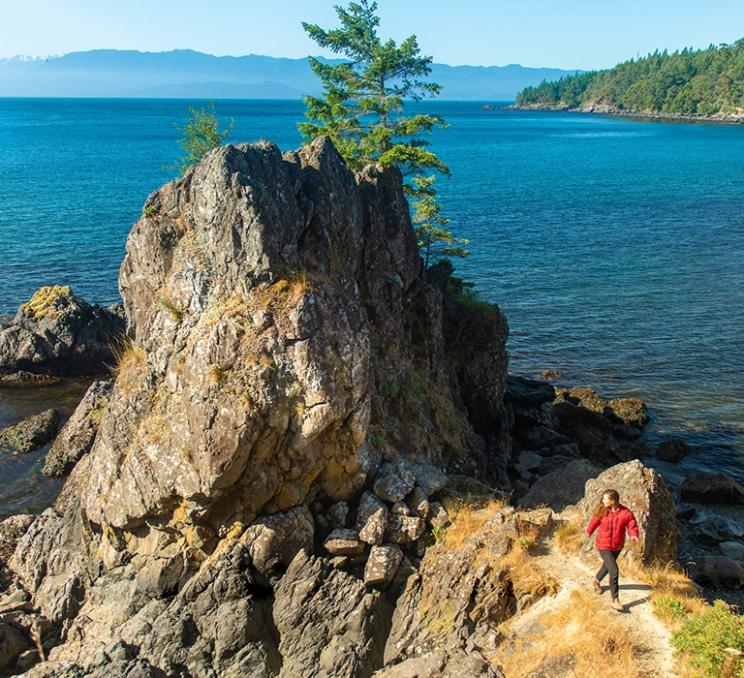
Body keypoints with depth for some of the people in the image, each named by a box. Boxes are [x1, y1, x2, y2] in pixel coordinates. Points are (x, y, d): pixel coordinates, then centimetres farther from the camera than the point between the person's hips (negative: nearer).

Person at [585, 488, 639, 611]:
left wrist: (633, 535, -32)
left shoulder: (626, 513, -15)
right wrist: (589, 532, 19)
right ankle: (615, 600, -3)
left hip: (617, 546, 3)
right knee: (614, 571, -13)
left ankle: (597, 580, 58)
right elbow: (594, 522, 3)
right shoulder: (602, 511, -14)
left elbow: (632, 526, -10)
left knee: (607, 566, 27)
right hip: (604, 546, -3)